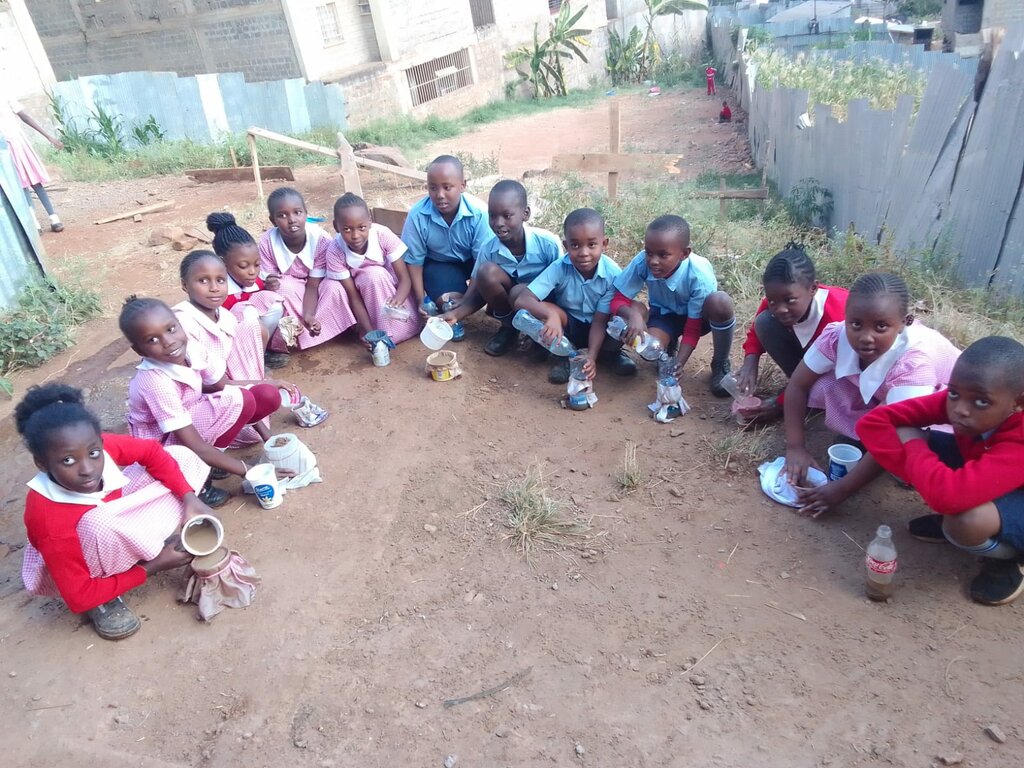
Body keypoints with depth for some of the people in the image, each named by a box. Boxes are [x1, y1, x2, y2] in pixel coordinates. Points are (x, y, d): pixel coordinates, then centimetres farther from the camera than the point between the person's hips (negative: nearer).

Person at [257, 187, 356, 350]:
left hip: (314, 292, 1)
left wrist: (308, 315, -39)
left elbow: (313, 285, -23)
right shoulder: (267, 243, -25)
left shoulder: (321, 239, -27)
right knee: (284, 287, -35)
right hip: (286, 288, -1)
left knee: (335, 287, -30)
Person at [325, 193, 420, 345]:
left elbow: (405, 278, -24)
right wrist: (369, 331, -34)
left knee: (410, 326, -28)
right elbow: (354, 297, -22)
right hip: (367, 298, 0)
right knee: (373, 275, -35)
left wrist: (398, 299, -46)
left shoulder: (383, 235, -28)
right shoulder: (335, 252, -26)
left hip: (392, 287, 0)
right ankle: (382, 334, -21)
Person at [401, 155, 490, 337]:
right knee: (445, 300, -27)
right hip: (438, 264, -1)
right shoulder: (417, 215, -25)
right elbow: (414, 260, -11)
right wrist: (421, 300, -15)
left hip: (470, 263, 1)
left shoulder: (478, 212, -29)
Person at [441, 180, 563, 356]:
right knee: (487, 271, -24)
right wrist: (456, 314, -28)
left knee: (519, 293, -37)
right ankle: (509, 327, -2)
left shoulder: (548, 243, -22)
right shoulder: (488, 248, -14)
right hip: (507, 304, 4)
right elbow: (478, 291, -10)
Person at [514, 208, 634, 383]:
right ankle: (566, 355, -7)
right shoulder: (559, 268, -24)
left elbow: (600, 320, -22)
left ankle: (608, 353, 3)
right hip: (567, 326, 0)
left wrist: (591, 357, -37)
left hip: (596, 329, 0)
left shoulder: (613, 274, -22)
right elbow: (522, 300, -32)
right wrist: (552, 315, -51)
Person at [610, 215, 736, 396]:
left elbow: (693, 330, -25)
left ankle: (720, 365, -11)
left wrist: (678, 366, -38)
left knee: (720, 302, -37)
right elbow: (618, 301, -20)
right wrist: (633, 315, -43)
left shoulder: (700, 276, -32)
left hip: (697, 316, -2)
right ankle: (669, 346, 10)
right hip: (664, 315, 2)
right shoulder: (642, 262, -28)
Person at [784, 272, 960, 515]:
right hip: (878, 395, 4)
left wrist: (843, 488, -38)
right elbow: (798, 385, -18)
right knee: (823, 384, -23)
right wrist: (795, 447, -25)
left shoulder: (914, 361, -40)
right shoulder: (838, 335, -28)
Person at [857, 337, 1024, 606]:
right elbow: (873, 422, -22)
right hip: (983, 487, 6)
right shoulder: (959, 400, -22)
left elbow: (947, 495, -53)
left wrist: (912, 444, -34)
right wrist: (919, 473, -31)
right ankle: (952, 521, 5)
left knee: (966, 521, -40)